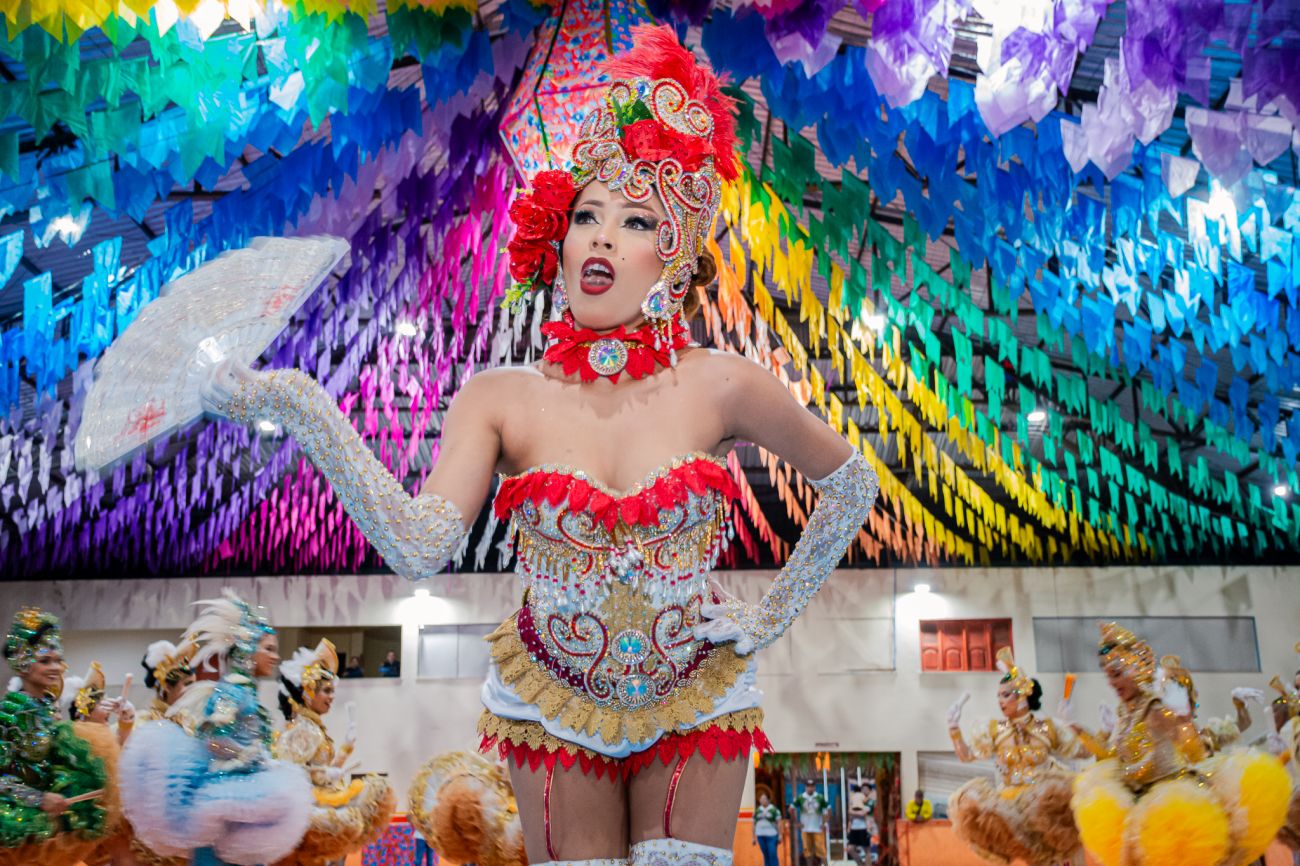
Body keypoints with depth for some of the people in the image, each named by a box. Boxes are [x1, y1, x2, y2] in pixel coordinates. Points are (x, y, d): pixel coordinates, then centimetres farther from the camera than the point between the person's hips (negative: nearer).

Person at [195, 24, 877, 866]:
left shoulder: (719, 387, -13)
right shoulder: (502, 400, -13)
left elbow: (851, 483, 2)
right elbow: (421, 547, -29)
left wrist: (774, 616, 0)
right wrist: (299, 404, -36)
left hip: (695, 701, 0)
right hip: (555, 704, 1)